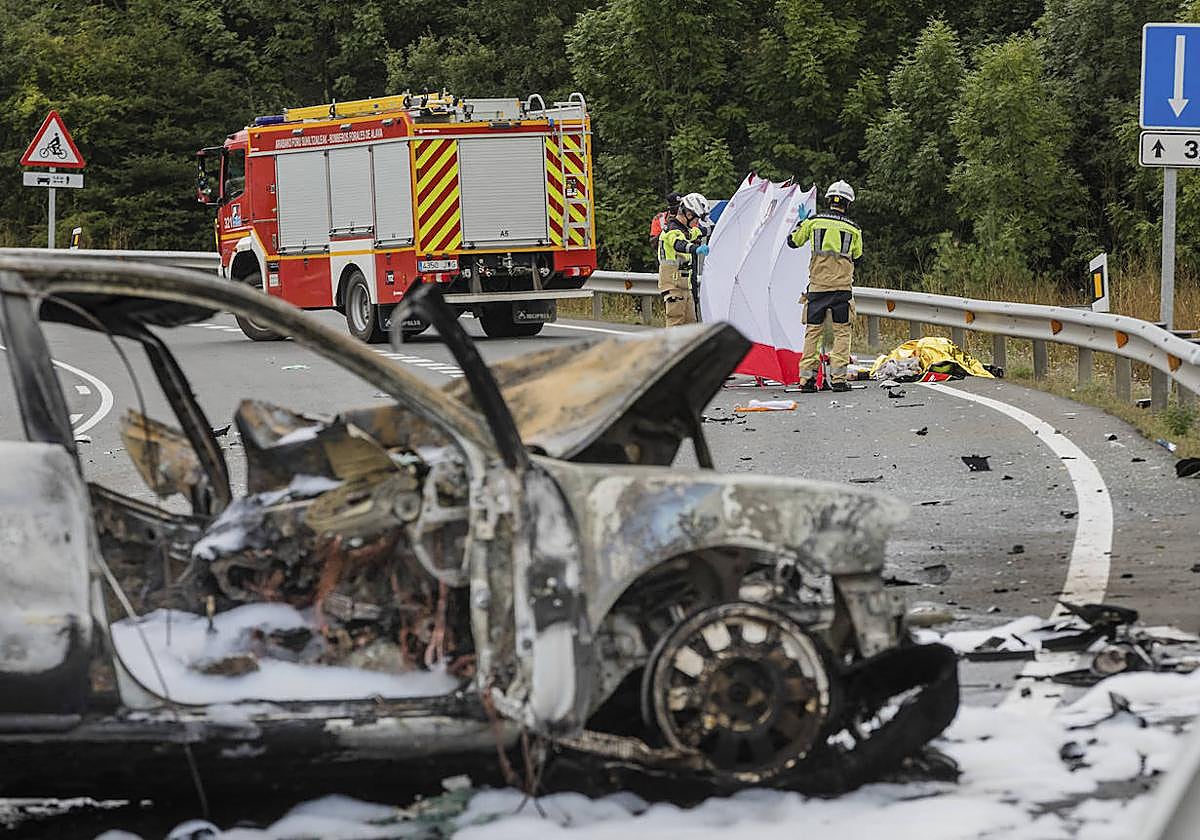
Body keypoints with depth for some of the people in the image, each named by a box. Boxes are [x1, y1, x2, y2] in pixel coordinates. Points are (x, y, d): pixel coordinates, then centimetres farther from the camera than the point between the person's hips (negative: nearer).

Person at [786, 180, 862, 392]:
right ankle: (837, 378, -4)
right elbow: (857, 257, 16)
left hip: (817, 286, 1)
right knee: (842, 332, 4)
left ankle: (806, 378, 3)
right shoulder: (853, 229, 3)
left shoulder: (813, 222, 2)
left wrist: (801, 221, 31)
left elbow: (793, 241, 15)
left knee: (812, 331, 6)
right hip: (842, 286, -1)